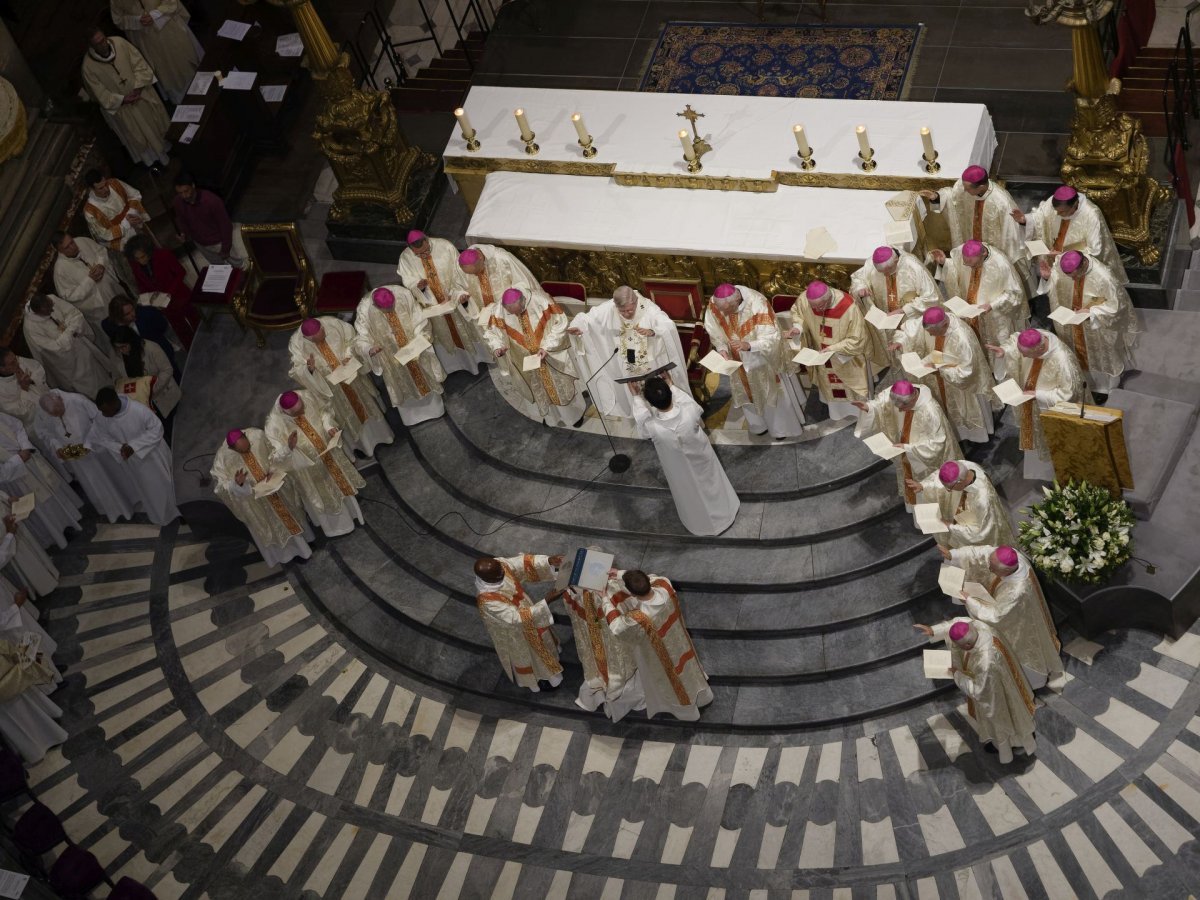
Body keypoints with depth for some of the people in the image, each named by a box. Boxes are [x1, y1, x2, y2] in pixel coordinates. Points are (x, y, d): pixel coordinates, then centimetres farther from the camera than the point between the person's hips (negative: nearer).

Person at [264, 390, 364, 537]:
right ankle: (335, 524, 52)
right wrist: (288, 447, -49)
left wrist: (329, 426, -21)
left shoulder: (307, 396, -26)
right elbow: (277, 456, -30)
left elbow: (323, 411, -4)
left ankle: (350, 510, 61)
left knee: (339, 479, 30)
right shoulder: (274, 426, -36)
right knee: (324, 496, 21)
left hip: (328, 450, 4)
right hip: (307, 466, -4)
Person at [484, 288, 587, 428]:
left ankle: (575, 413, 41)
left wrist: (547, 346, -24)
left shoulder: (540, 300, -30)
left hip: (551, 353, -2)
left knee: (562, 385, 16)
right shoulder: (498, 310, -24)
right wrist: (497, 346, -28)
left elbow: (560, 323, -18)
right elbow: (491, 331, -8)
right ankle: (550, 415, 48)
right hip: (526, 359, 2)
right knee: (540, 389, 22)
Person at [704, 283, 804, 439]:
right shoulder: (714, 306, -25)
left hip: (763, 358, -4)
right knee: (748, 391, 23)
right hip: (739, 359, 4)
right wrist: (722, 349, -27)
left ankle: (781, 425, 42)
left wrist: (749, 345, -49)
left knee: (771, 389, 18)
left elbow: (771, 338, -33)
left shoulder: (757, 304, -38)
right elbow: (715, 333, -8)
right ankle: (759, 423, 49)